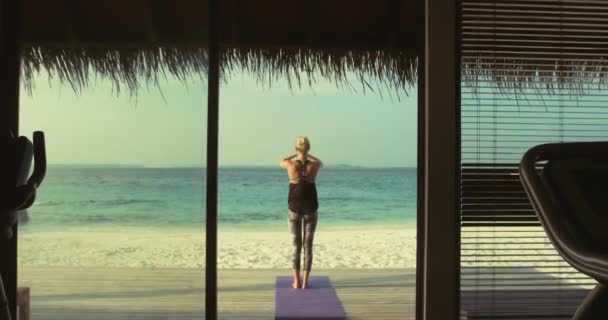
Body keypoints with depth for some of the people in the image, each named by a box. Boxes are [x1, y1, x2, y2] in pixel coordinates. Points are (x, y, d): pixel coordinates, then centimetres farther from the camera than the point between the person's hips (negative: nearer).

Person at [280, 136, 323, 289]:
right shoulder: (314, 165, -9)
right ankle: (305, 282, 7)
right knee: (308, 245, 6)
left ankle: (297, 281, 11)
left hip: (294, 208, 0)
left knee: (296, 245, 8)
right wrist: (307, 155, 33)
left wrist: (296, 154, 30)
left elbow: (281, 161, 15)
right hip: (310, 209, 0)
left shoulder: (291, 164, -12)